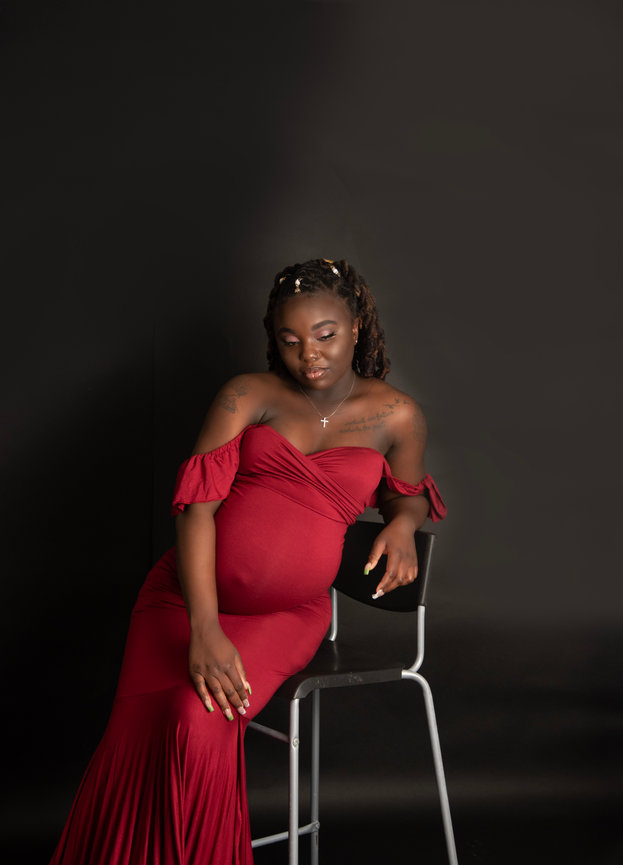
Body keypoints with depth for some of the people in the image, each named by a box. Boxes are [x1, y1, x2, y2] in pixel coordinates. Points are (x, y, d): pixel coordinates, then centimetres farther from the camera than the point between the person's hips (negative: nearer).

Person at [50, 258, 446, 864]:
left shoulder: (396, 416, 3)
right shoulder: (248, 396, -1)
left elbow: (409, 491, 24)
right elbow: (197, 501, -11)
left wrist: (402, 524, -3)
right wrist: (205, 630, -23)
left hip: (287, 614, -1)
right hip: (187, 595, 1)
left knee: (196, 730, -26)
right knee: (137, 740, -17)